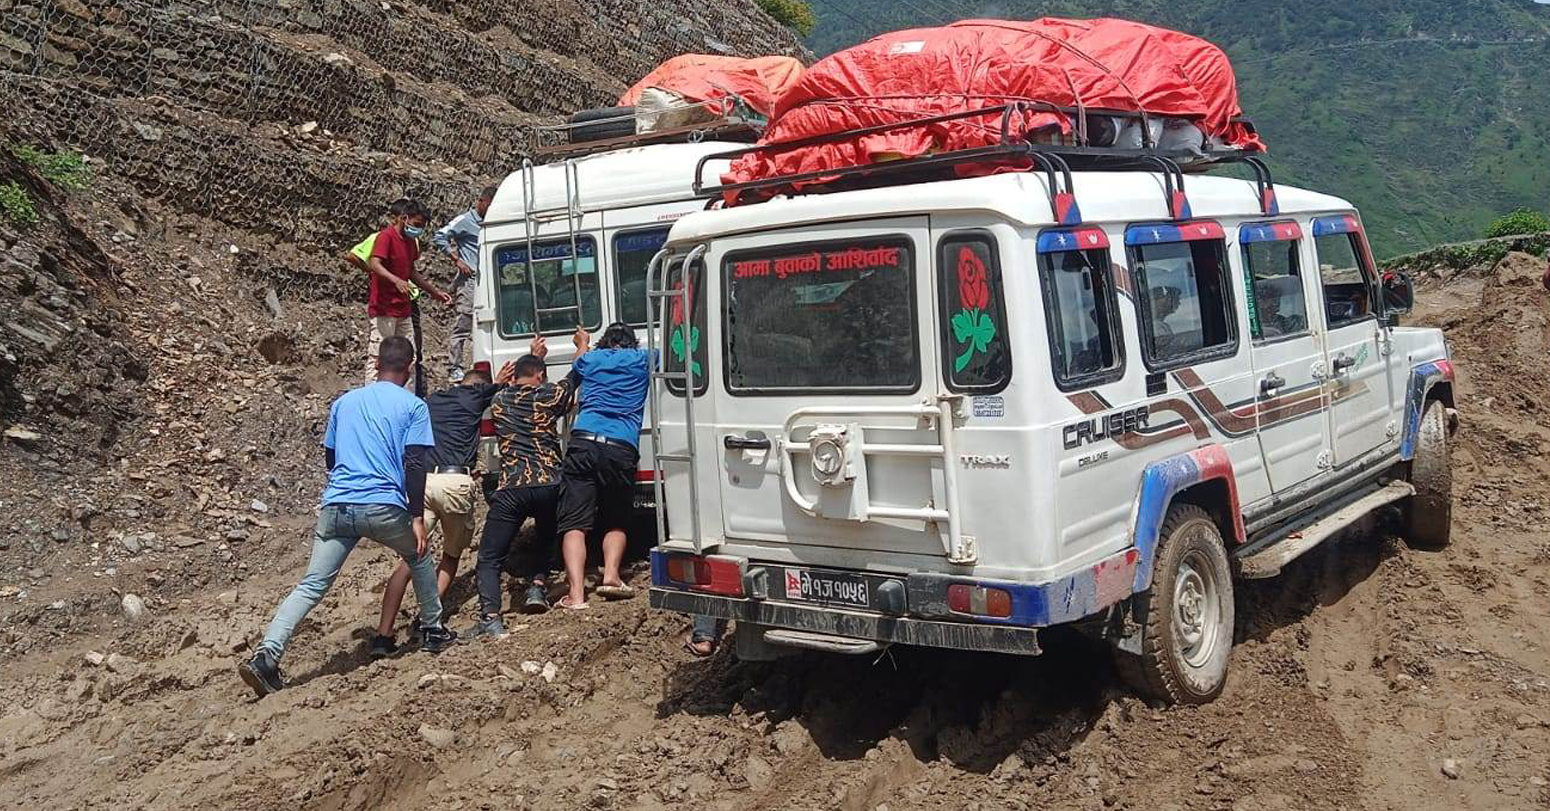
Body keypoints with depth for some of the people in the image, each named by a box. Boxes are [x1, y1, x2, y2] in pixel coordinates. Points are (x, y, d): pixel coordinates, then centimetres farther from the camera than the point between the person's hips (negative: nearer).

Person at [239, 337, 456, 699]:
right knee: (419, 558, 25)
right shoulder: (413, 406, 4)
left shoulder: (344, 401, 18)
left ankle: (266, 657, -15)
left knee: (311, 586, 0)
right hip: (385, 507, -3)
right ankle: (434, 632, 32)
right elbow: (414, 464, -5)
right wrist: (417, 517, -4)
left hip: (336, 506, 3)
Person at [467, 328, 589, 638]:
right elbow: (576, 374, 26)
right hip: (548, 486, 0)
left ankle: (490, 618, -15)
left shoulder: (499, 400, 15)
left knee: (489, 559, 3)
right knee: (546, 534, 31)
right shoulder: (549, 395, 8)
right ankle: (536, 585, 13)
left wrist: (533, 356, 53)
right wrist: (582, 344, 44)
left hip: (511, 489, 0)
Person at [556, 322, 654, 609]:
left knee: (574, 523, -4)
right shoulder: (642, 359, 16)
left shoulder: (589, 359, 22)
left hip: (584, 443, 0)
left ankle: (576, 593, -18)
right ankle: (611, 576, -3)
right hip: (622, 449, 0)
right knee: (615, 522, 18)